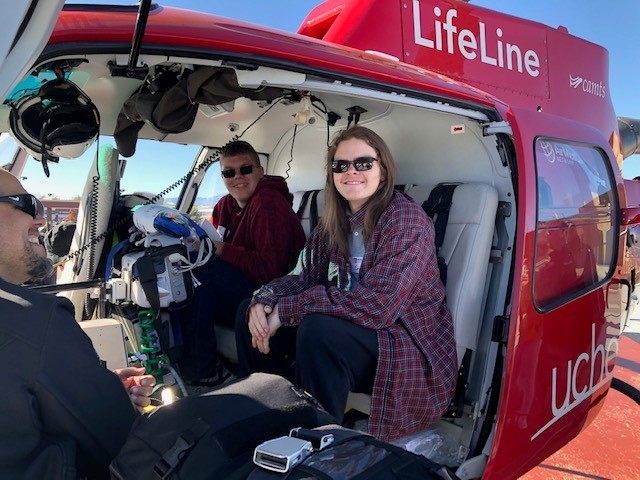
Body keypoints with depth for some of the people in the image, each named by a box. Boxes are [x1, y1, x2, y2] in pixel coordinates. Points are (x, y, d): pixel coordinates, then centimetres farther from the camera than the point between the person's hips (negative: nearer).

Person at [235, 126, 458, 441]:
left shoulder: (405, 219, -18)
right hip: (352, 331, 7)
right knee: (248, 312, 2)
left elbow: (379, 304, -28)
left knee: (318, 328, -35)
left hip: (413, 352, -7)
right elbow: (305, 277, 6)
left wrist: (286, 308, -24)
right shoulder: (333, 223, 5)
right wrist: (264, 300, -17)